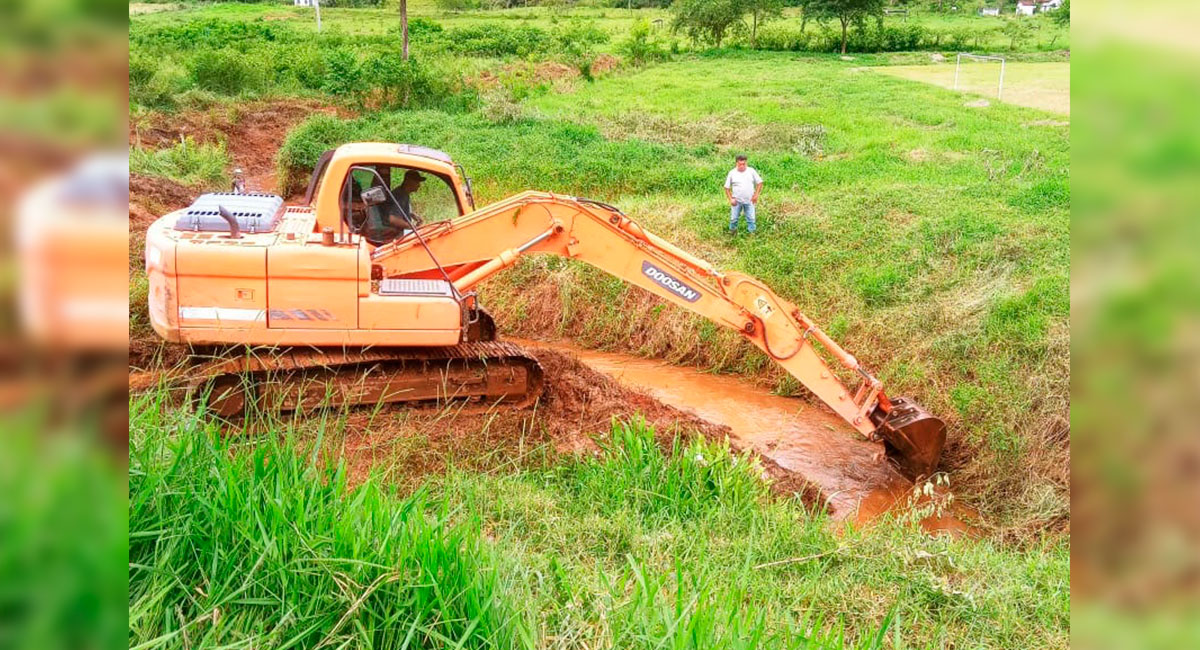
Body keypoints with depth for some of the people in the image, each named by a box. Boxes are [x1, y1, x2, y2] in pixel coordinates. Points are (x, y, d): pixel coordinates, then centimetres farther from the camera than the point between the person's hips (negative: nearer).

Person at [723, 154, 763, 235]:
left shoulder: (751, 171, -3)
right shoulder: (732, 173, -4)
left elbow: (759, 182, 4)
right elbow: (727, 187, 0)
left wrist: (756, 195, -5)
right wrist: (731, 199, -9)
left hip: (749, 201, 0)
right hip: (737, 201, 0)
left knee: (751, 219, 6)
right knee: (733, 218, 6)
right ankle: (732, 232, 27)